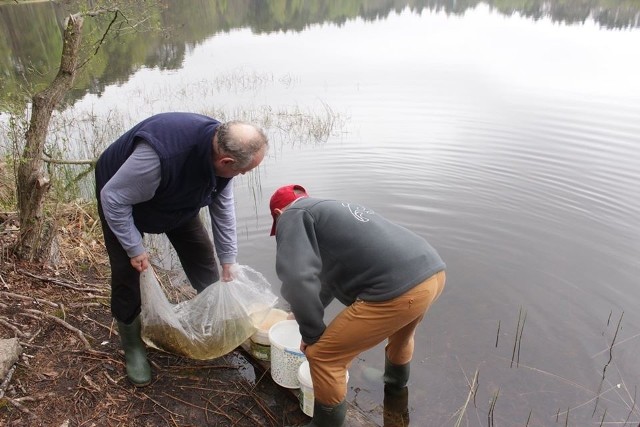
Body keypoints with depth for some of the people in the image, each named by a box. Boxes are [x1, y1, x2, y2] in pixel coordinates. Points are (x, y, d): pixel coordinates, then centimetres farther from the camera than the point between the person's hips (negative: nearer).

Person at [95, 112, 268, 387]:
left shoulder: (222, 147, -24)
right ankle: (133, 347, 18)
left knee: (201, 256, 4)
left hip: (176, 197, 5)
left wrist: (228, 262, -4)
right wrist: (134, 248, -25)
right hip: (121, 197, -5)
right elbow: (113, 198, -32)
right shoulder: (161, 154, -47)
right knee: (127, 272, -5)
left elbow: (222, 208, -11)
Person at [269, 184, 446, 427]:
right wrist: (306, 312, 58)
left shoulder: (293, 215, 5)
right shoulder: (333, 208, 32)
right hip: (433, 271, 10)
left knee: (322, 354, 6)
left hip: (398, 289, -10)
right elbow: (333, 269, 46)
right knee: (399, 329, 39)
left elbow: (297, 278, -13)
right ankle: (396, 386, 65)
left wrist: (310, 334, 3)